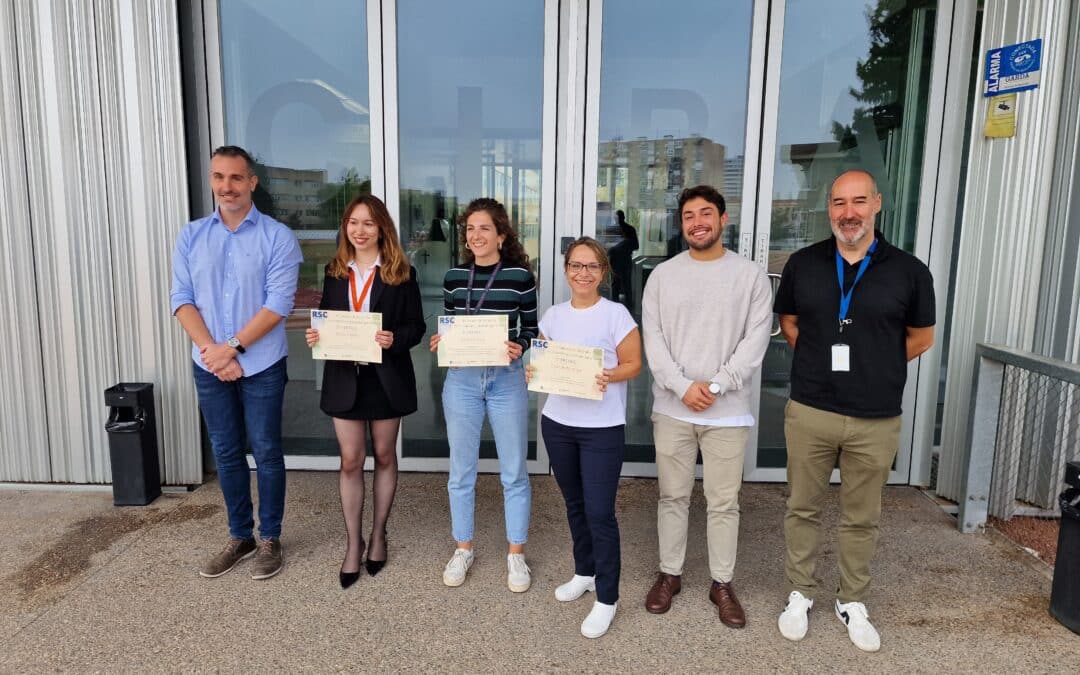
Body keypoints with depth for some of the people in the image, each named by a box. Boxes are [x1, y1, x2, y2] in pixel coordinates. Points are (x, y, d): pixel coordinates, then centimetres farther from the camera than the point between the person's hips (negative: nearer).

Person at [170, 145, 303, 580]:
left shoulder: (278, 237, -7)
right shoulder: (191, 236, 6)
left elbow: (279, 303, -13)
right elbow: (182, 299, 1)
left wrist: (232, 347, -16)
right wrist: (210, 351, -13)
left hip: (261, 365, -4)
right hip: (208, 365, 4)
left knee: (266, 452, 5)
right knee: (226, 453, 13)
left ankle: (270, 539, 20)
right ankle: (240, 536, 28)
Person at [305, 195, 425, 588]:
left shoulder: (401, 273, -4)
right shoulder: (334, 272, 6)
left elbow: (416, 327, -5)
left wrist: (394, 339, -24)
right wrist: (316, 336, -10)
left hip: (386, 376, -2)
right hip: (344, 377, 2)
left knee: (384, 457, 12)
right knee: (350, 461, 5)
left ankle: (378, 535, 29)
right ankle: (352, 543, 19)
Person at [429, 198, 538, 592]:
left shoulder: (519, 275, -4)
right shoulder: (454, 277, 5)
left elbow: (531, 329, 1)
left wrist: (518, 347, -19)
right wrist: (440, 342, -9)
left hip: (507, 379, -2)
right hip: (461, 379, 3)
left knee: (514, 471, 7)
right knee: (461, 470, 12)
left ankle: (516, 554, 24)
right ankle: (463, 548, 30)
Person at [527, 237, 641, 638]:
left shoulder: (616, 314, -8)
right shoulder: (553, 316, 6)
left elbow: (633, 364, -6)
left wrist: (609, 376, -25)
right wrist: (535, 372, -8)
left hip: (602, 428, -5)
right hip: (557, 422, 5)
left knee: (599, 512, -3)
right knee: (574, 504, 19)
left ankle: (606, 598, 12)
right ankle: (584, 572, 39)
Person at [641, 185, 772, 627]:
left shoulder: (751, 276, 0)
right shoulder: (663, 275, 4)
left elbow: (756, 339, -5)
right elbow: (652, 339, -2)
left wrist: (717, 385, -15)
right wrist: (683, 386, -14)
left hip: (728, 411, -1)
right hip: (672, 408, 1)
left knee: (724, 502, 9)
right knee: (673, 496, 13)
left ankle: (722, 583, 25)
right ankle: (670, 574, 29)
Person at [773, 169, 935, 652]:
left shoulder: (909, 271, -3)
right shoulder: (802, 264, 1)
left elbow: (920, 338, 9)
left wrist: (874, 368, 7)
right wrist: (822, 363, 6)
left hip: (876, 420, 0)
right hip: (809, 412, 1)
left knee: (862, 518, 13)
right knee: (802, 508, 11)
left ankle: (852, 603, 32)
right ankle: (800, 594, 29)